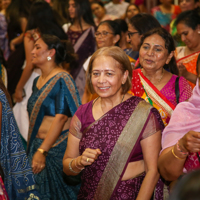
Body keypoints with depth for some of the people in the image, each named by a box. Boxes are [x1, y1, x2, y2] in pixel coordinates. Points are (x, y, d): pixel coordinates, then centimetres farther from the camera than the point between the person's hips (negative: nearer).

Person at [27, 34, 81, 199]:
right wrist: (34, 149, 10)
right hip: (38, 146, 8)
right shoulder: (37, 81, 12)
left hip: (58, 147, -8)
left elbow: (61, 117, -20)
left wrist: (42, 151, -24)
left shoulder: (62, 79, -13)